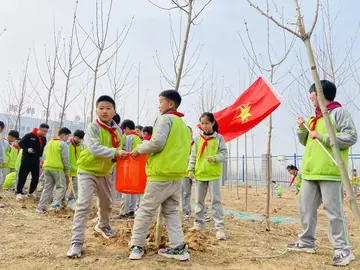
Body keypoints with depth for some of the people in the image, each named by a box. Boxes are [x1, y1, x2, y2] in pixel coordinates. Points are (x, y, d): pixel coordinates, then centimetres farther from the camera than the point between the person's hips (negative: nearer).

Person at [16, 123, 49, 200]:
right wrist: (27, 149, -21)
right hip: (26, 159, -5)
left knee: (36, 177, 7)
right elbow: (21, 143, -6)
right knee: (22, 176, -2)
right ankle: (19, 192, 6)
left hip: (36, 160, 5)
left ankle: (31, 192, 22)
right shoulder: (29, 136, -10)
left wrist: (41, 156, 8)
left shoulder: (44, 139, 7)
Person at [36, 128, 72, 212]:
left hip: (47, 167, 7)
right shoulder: (63, 144, -6)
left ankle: (41, 207, 10)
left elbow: (46, 156, 21)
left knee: (47, 187, 12)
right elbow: (65, 158, -9)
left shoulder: (49, 143, 18)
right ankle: (55, 205, -10)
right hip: (58, 168, -7)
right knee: (61, 187, 3)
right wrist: (67, 170, -3)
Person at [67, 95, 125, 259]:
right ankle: (77, 242, -6)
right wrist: (115, 153, -39)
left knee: (107, 203, 21)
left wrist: (120, 157, -14)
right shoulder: (92, 127, -19)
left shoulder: (117, 131, -2)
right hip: (87, 170, -6)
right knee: (83, 205, -14)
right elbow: (94, 148, -33)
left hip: (105, 172, 6)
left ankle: (103, 225, 49)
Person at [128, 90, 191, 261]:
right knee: (171, 211, 15)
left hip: (161, 175, -8)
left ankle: (137, 246, 12)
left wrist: (139, 149, -5)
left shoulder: (165, 118, -7)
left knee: (145, 210, 4)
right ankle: (178, 248, 10)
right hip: (177, 175, 8)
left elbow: (158, 142, -19)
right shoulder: (183, 125, 19)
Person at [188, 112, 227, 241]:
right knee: (199, 200, 13)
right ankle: (199, 224, 26)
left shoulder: (219, 138, -3)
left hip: (213, 174, -4)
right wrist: (191, 169, -1)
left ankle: (219, 228, 0)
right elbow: (193, 156, 7)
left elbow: (224, 153, -6)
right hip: (199, 174, 4)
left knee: (216, 200, -3)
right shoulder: (198, 139, 6)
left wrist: (214, 158, -24)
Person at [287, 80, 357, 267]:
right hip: (310, 171, 9)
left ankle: (343, 249, 4)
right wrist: (302, 129, 6)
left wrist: (323, 137, -17)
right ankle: (307, 242, 25)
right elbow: (305, 142, 24)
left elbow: (351, 137, -13)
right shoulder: (314, 117, 21)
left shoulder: (338, 112, -4)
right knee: (306, 207, 12)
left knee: (334, 211, -6)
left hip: (329, 171, -9)